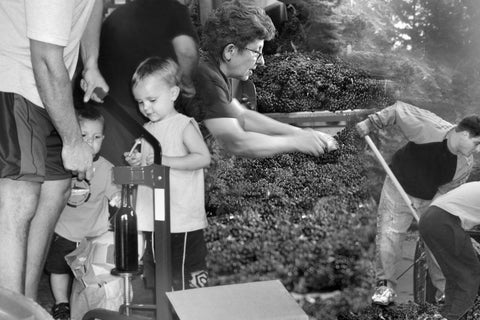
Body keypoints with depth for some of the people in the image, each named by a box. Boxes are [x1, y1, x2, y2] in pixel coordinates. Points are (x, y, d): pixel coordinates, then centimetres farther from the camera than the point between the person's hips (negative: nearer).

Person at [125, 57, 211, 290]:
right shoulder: (147, 130, 12)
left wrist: (166, 160, -23)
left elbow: (203, 158, -20)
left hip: (183, 218, -7)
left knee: (190, 268, 0)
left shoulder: (184, 126, -8)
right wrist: (137, 162, -4)